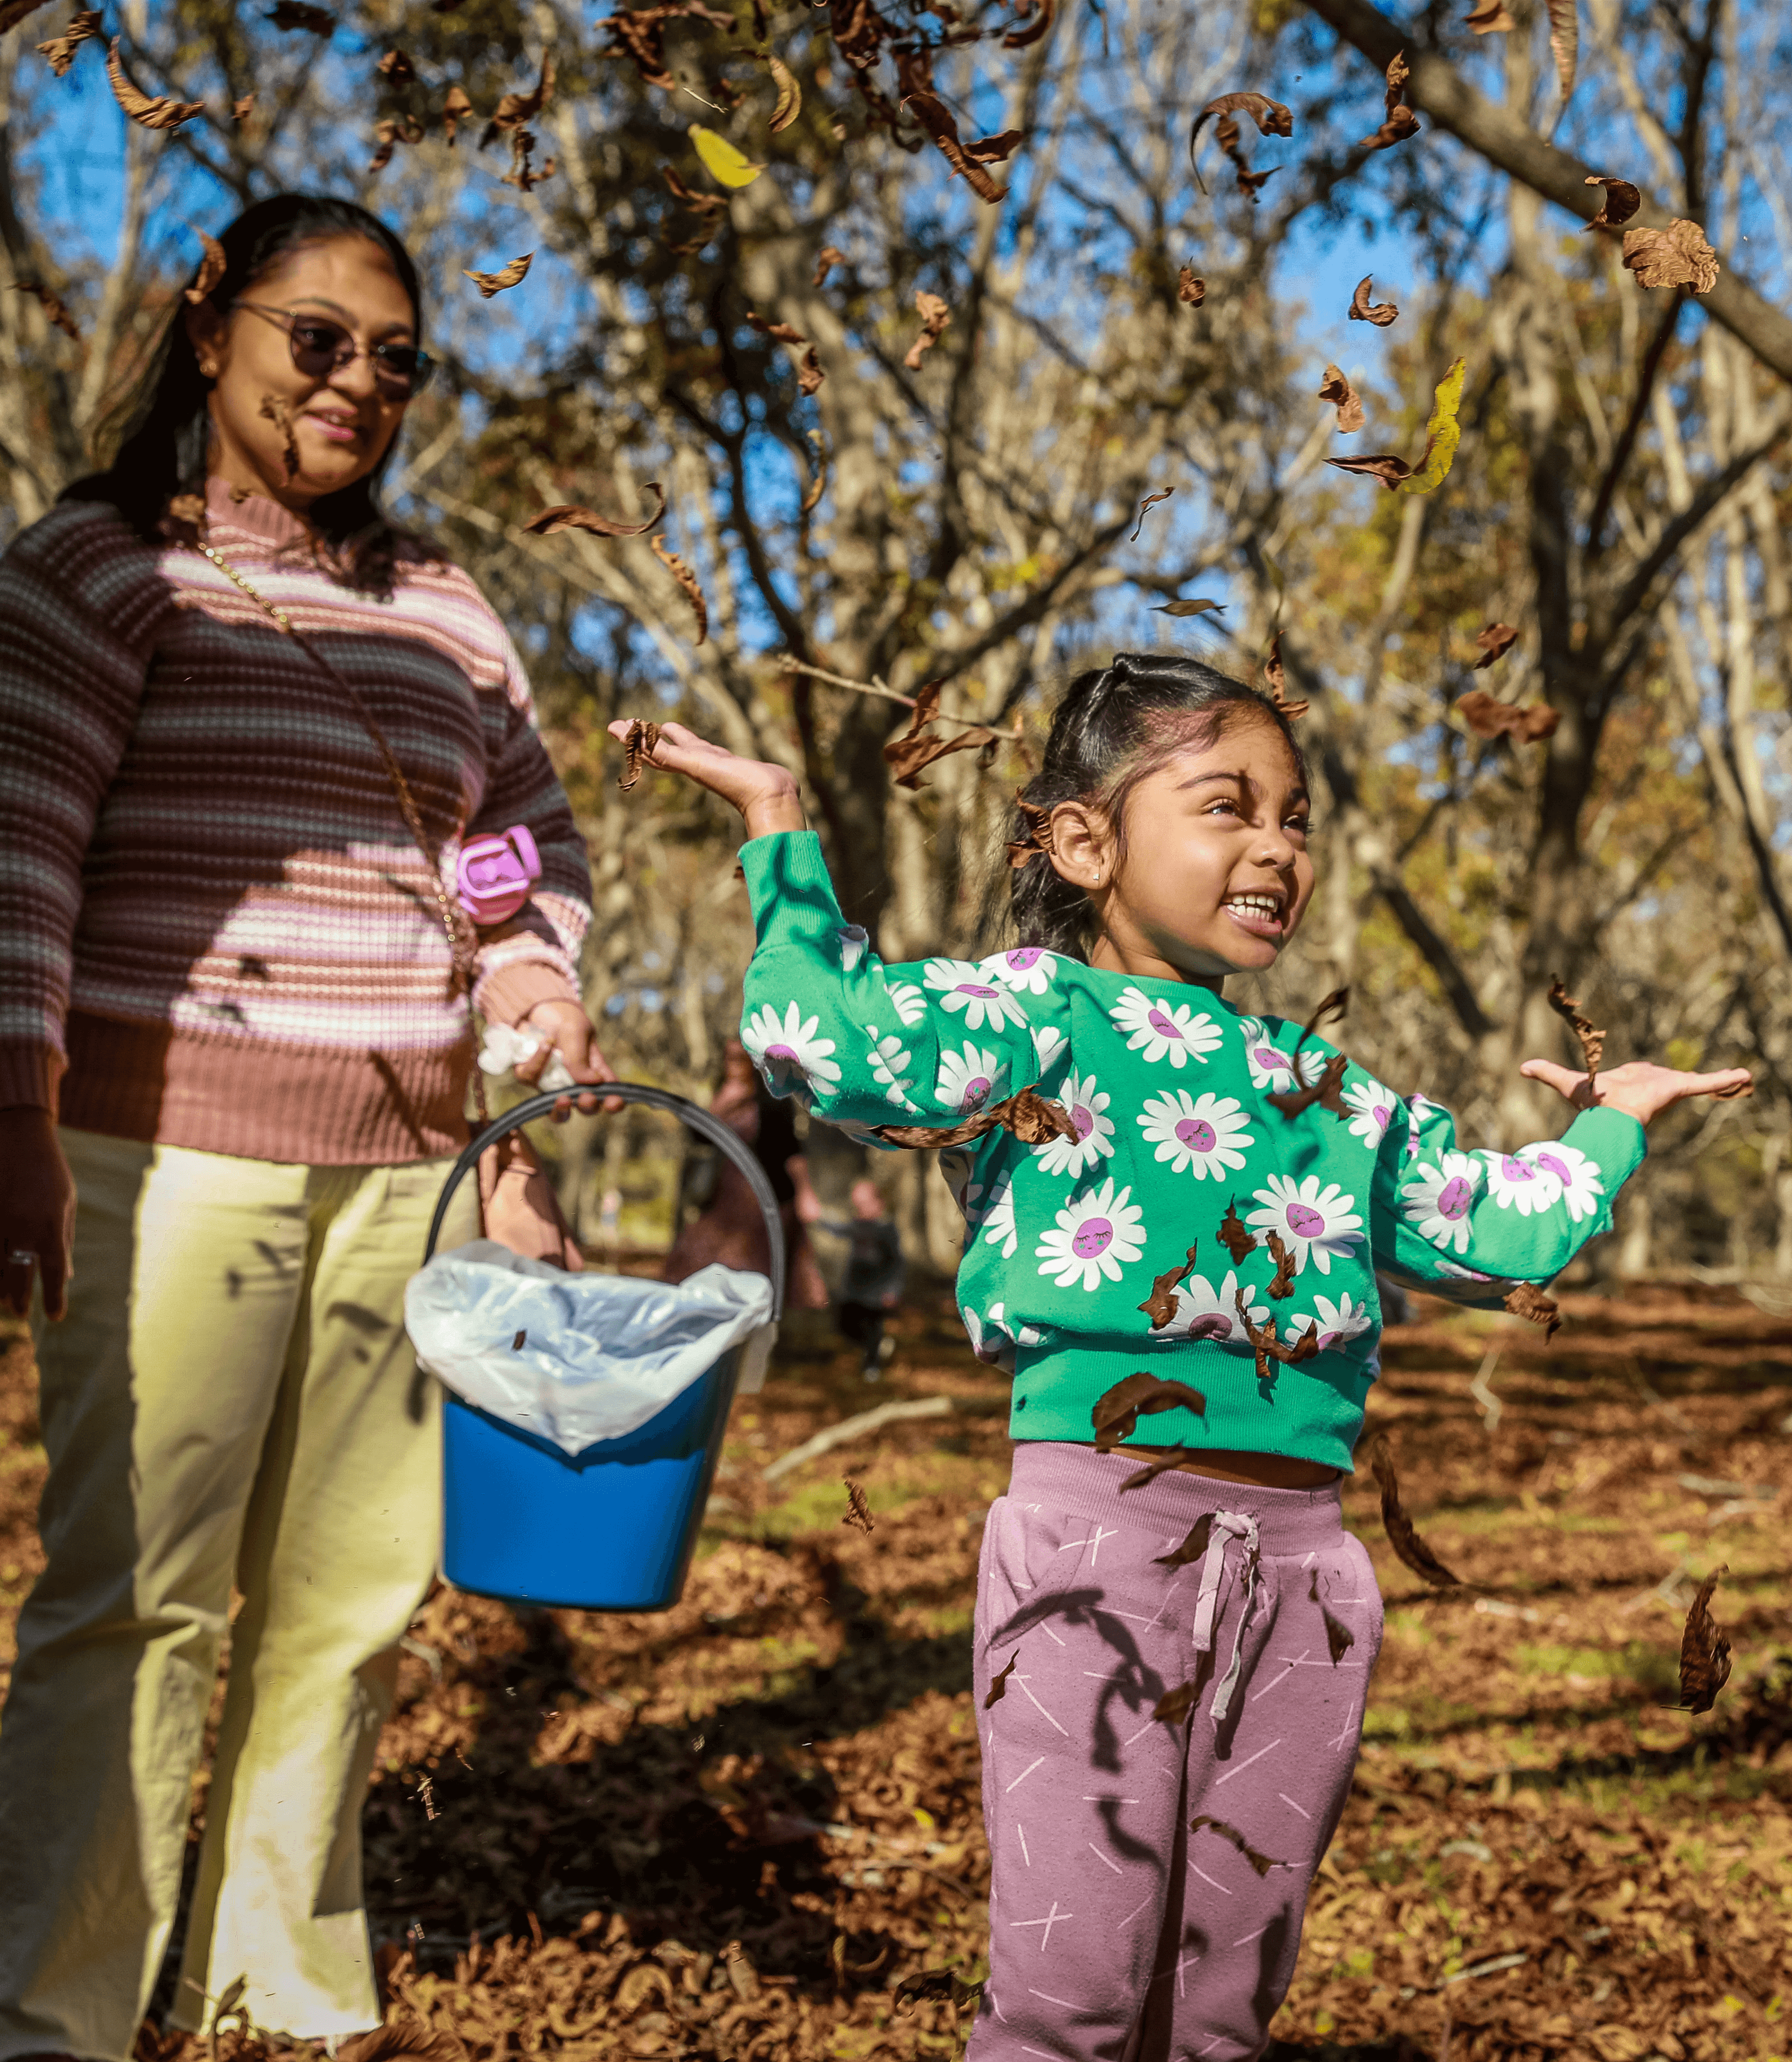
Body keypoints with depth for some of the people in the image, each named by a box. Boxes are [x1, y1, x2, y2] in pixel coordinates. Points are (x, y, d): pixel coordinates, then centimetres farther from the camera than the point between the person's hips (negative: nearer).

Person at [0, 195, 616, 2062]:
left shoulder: (442, 610, 19)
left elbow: (530, 828, 28)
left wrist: (534, 965, 7)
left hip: (402, 1163, 6)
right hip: (166, 1145, -5)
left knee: (352, 1594, 6)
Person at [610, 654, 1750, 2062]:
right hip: (1101, 1531, -5)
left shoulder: (1332, 1088, 18)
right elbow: (831, 1043, -17)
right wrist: (782, 838, -12)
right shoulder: (1040, 1012, -1)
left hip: (1298, 1553, 6)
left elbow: (1492, 1230, 26)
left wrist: (1611, 1126, 32)